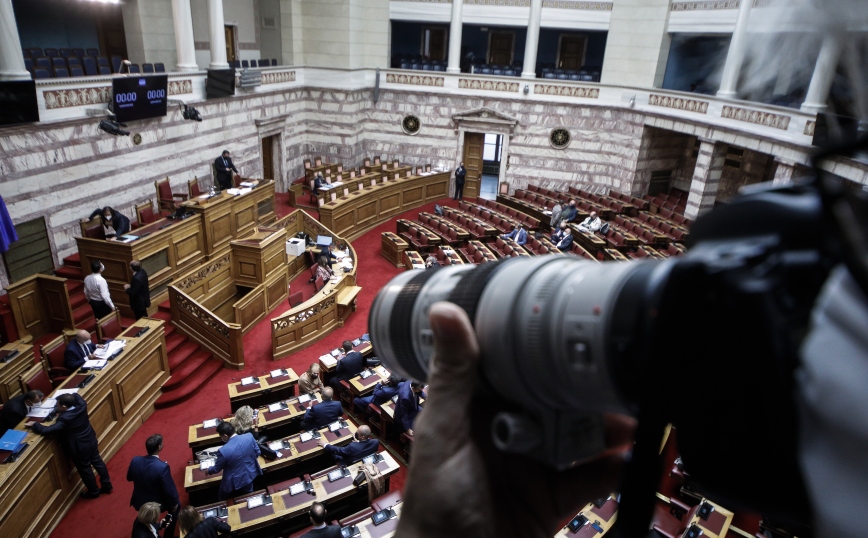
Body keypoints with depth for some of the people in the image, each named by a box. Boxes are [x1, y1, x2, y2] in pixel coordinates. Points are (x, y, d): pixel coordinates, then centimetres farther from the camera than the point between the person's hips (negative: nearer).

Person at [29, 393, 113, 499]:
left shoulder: (65, 419, -32)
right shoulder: (82, 406, -14)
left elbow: (46, 430, -28)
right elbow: (76, 397, 9)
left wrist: (33, 425, -12)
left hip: (79, 448, -7)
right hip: (91, 440, 7)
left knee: (85, 470, 15)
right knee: (97, 462, 22)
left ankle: (94, 492, 35)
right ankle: (107, 485, 36)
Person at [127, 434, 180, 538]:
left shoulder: (135, 460, -19)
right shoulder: (162, 467, -35)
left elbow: (129, 478, 2)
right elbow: (169, 490, -23)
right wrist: (174, 504, -5)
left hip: (139, 501, 5)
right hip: (157, 504, -5)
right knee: (176, 506, 25)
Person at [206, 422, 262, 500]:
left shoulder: (223, 450, -32)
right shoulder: (249, 437, -23)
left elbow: (217, 469, -13)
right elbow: (257, 452, -5)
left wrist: (209, 470, 11)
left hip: (234, 481, -4)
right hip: (249, 475, 4)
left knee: (223, 502, 26)